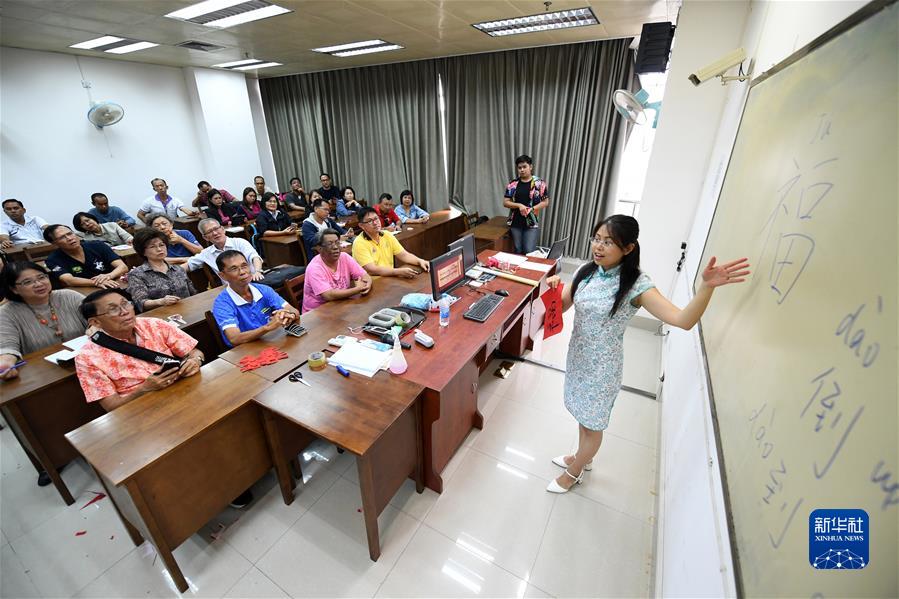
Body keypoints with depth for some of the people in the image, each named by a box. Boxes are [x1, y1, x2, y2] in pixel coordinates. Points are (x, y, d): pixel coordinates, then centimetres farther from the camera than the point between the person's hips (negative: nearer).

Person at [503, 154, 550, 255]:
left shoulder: (539, 183, -2)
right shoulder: (512, 184, 3)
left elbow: (545, 202, -2)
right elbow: (505, 202, 2)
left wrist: (531, 209, -16)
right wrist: (519, 205, -14)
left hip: (532, 223, -2)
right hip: (515, 223, 3)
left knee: (529, 252, -7)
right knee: (518, 251, 11)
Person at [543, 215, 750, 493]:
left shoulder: (635, 285, -22)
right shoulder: (586, 271, -6)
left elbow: (684, 320, -29)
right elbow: (562, 306, 1)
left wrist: (706, 286, -44)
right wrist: (554, 288, -20)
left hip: (602, 367, -5)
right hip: (578, 357, 5)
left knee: (592, 423, 17)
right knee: (582, 414, 26)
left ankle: (574, 472, 42)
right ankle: (582, 458, 53)